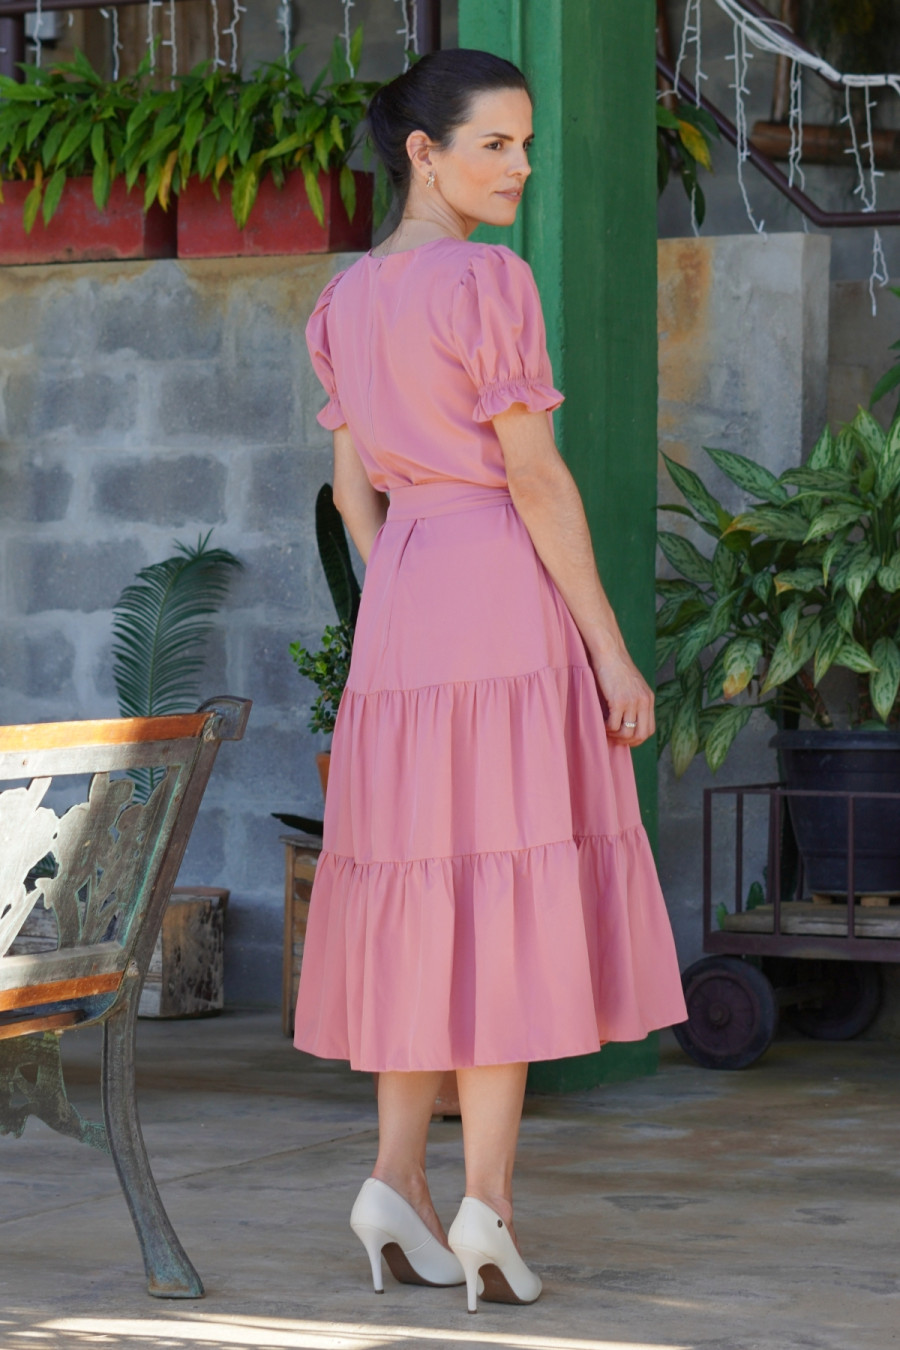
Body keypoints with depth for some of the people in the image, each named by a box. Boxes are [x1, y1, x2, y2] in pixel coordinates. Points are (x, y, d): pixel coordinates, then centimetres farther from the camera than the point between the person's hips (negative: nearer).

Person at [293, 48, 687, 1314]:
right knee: (505, 894, -5)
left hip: (398, 604, 7)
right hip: (505, 593, -7)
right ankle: (487, 1201, -8)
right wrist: (611, 648, -9)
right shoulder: (489, 283, -10)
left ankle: (398, 1182, 8)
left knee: (425, 894, 12)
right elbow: (534, 476, -13)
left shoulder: (345, 302, 13)